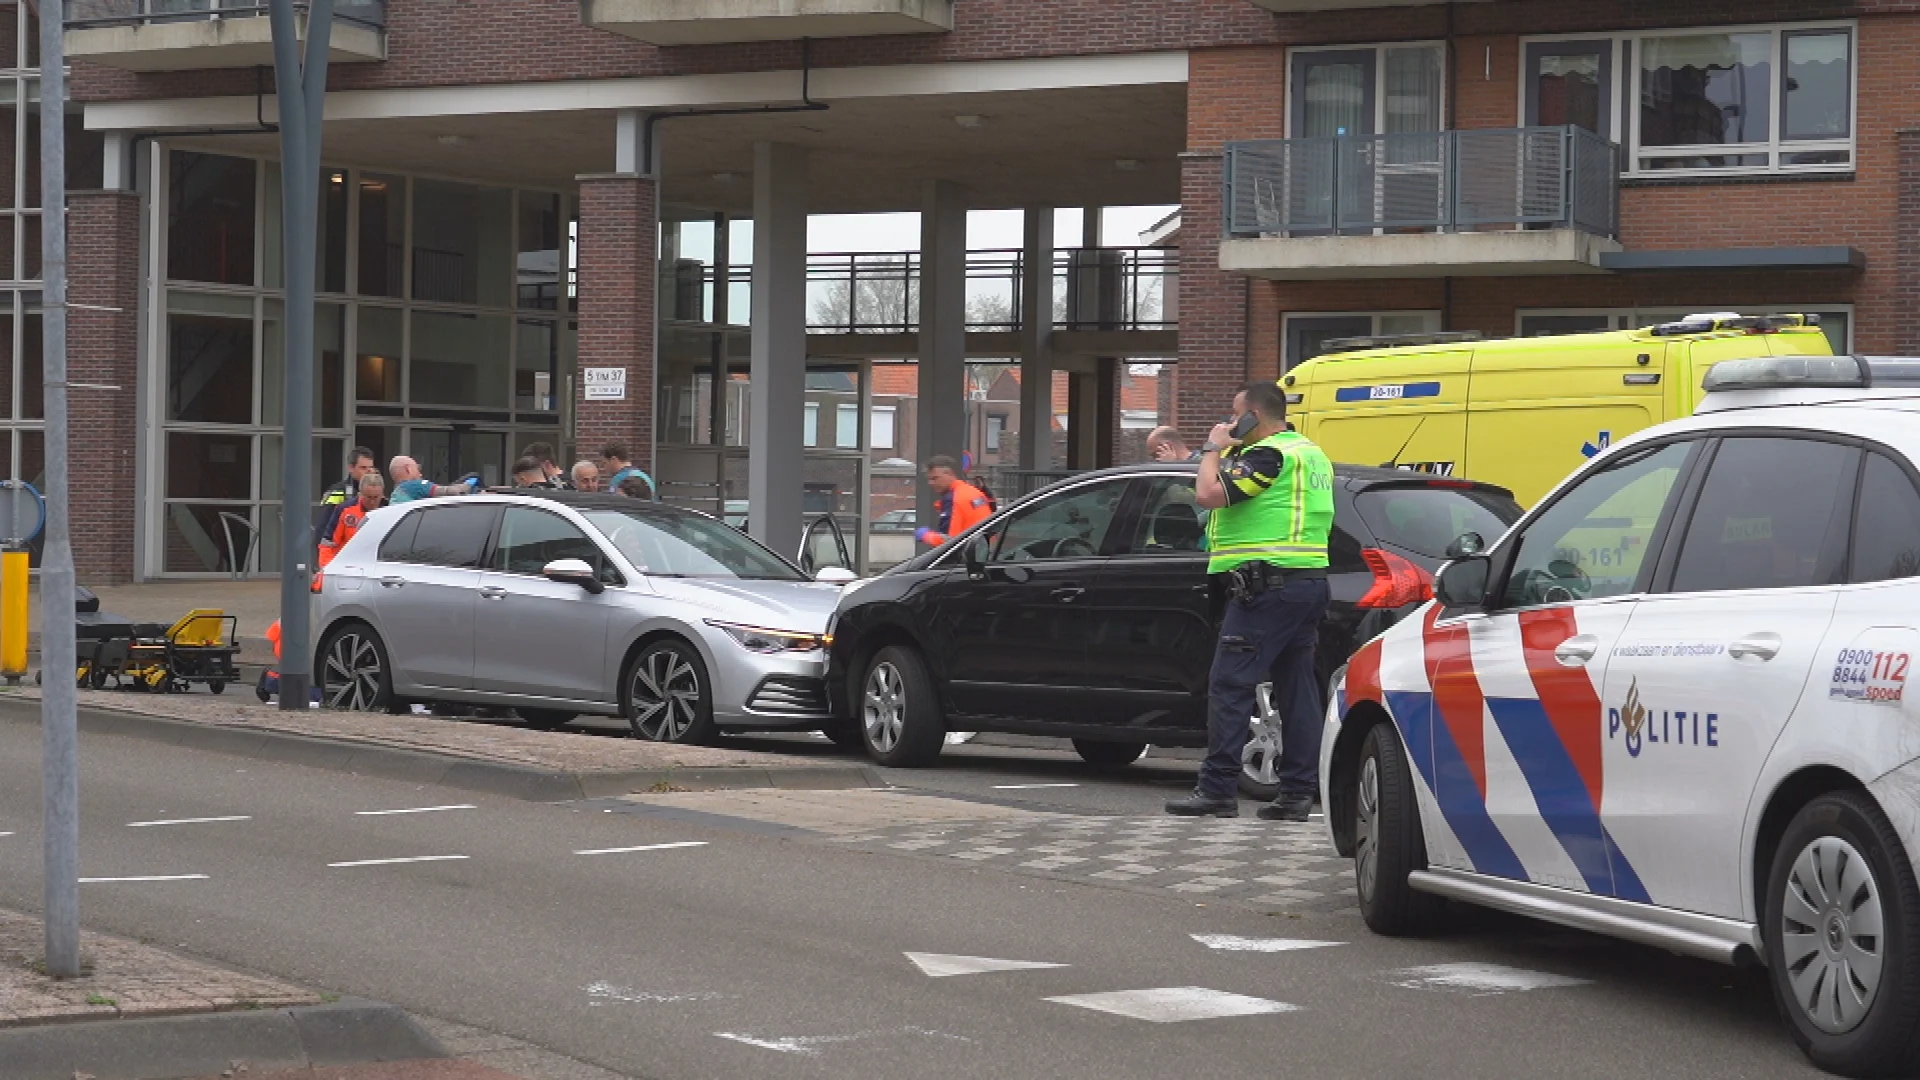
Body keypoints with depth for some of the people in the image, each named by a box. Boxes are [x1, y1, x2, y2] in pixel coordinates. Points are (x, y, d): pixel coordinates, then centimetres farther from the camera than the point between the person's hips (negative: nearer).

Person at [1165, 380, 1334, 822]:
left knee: (1230, 686, -7)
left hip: (1268, 586, -10)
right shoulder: (1312, 454, 19)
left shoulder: (1268, 455, -12)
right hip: (1309, 581, 10)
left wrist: (1214, 449, -2)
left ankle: (1217, 790, -9)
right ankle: (1297, 793, 7)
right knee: (1297, 688, 8)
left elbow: (1208, 494, -21)